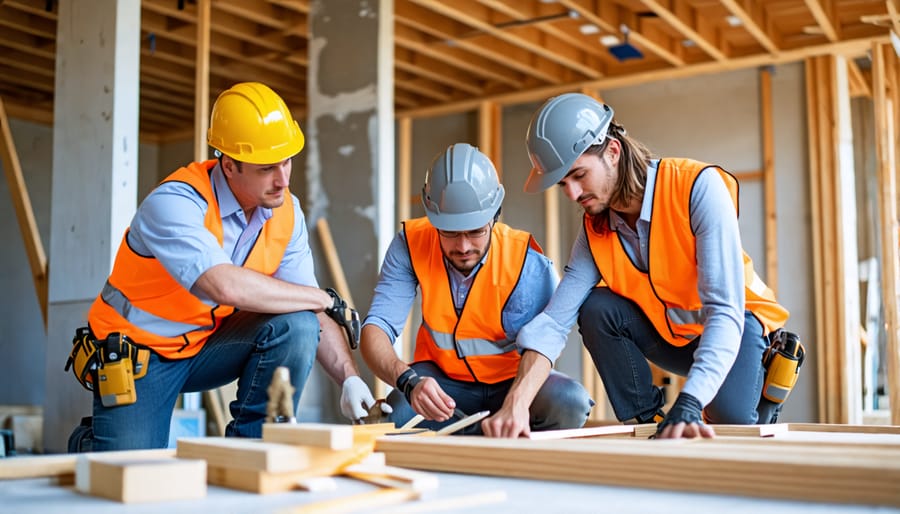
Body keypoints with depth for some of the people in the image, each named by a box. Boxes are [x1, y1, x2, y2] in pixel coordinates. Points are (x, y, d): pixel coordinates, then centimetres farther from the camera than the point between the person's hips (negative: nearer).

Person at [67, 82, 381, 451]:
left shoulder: (287, 212, -7)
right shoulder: (175, 203, -27)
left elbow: (314, 314, -5)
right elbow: (226, 286, -41)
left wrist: (349, 379, -21)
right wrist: (327, 299, -30)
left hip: (207, 344, 5)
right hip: (139, 353, -4)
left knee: (296, 326, -21)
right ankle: (88, 444, 22)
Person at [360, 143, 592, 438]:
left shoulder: (527, 261, -22)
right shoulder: (410, 244, -17)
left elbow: (539, 343, -33)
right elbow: (376, 327, -22)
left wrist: (516, 404, -55)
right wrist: (408, 381, -44)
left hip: (514, 382, 0)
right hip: (442, 381, 1)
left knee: (571, 403, -30)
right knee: (398, 411, -32)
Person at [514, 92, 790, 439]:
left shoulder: (698, 186, -29)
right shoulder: (595, 233, -13)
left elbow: (725, 310, -35)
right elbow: (553, 321, -21)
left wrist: (688, 404, -47)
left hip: (736, 322, -4)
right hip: (671, 335, 4)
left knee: (730, 416, -30)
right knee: (597, 310, -21)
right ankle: (647, 421, -6)